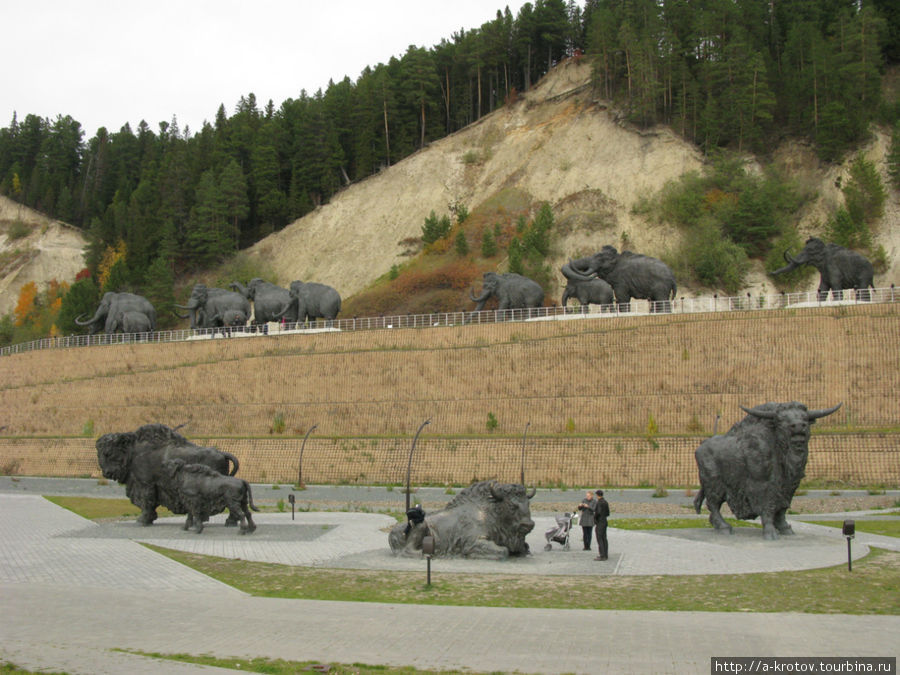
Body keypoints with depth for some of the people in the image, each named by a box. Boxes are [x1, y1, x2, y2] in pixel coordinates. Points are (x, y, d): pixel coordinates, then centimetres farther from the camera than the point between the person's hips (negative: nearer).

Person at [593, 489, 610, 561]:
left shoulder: (598, 502, -15)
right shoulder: (606, 502, 11)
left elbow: (598, 512, -25)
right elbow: (608, 513, 13)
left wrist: (595, 517, -8)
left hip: (599, 522, -9)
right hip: (604, 521, 9)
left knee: (599, 539, -7)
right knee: (604, 538, 11)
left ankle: (602, 556, -11)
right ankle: (606, 555, 14)